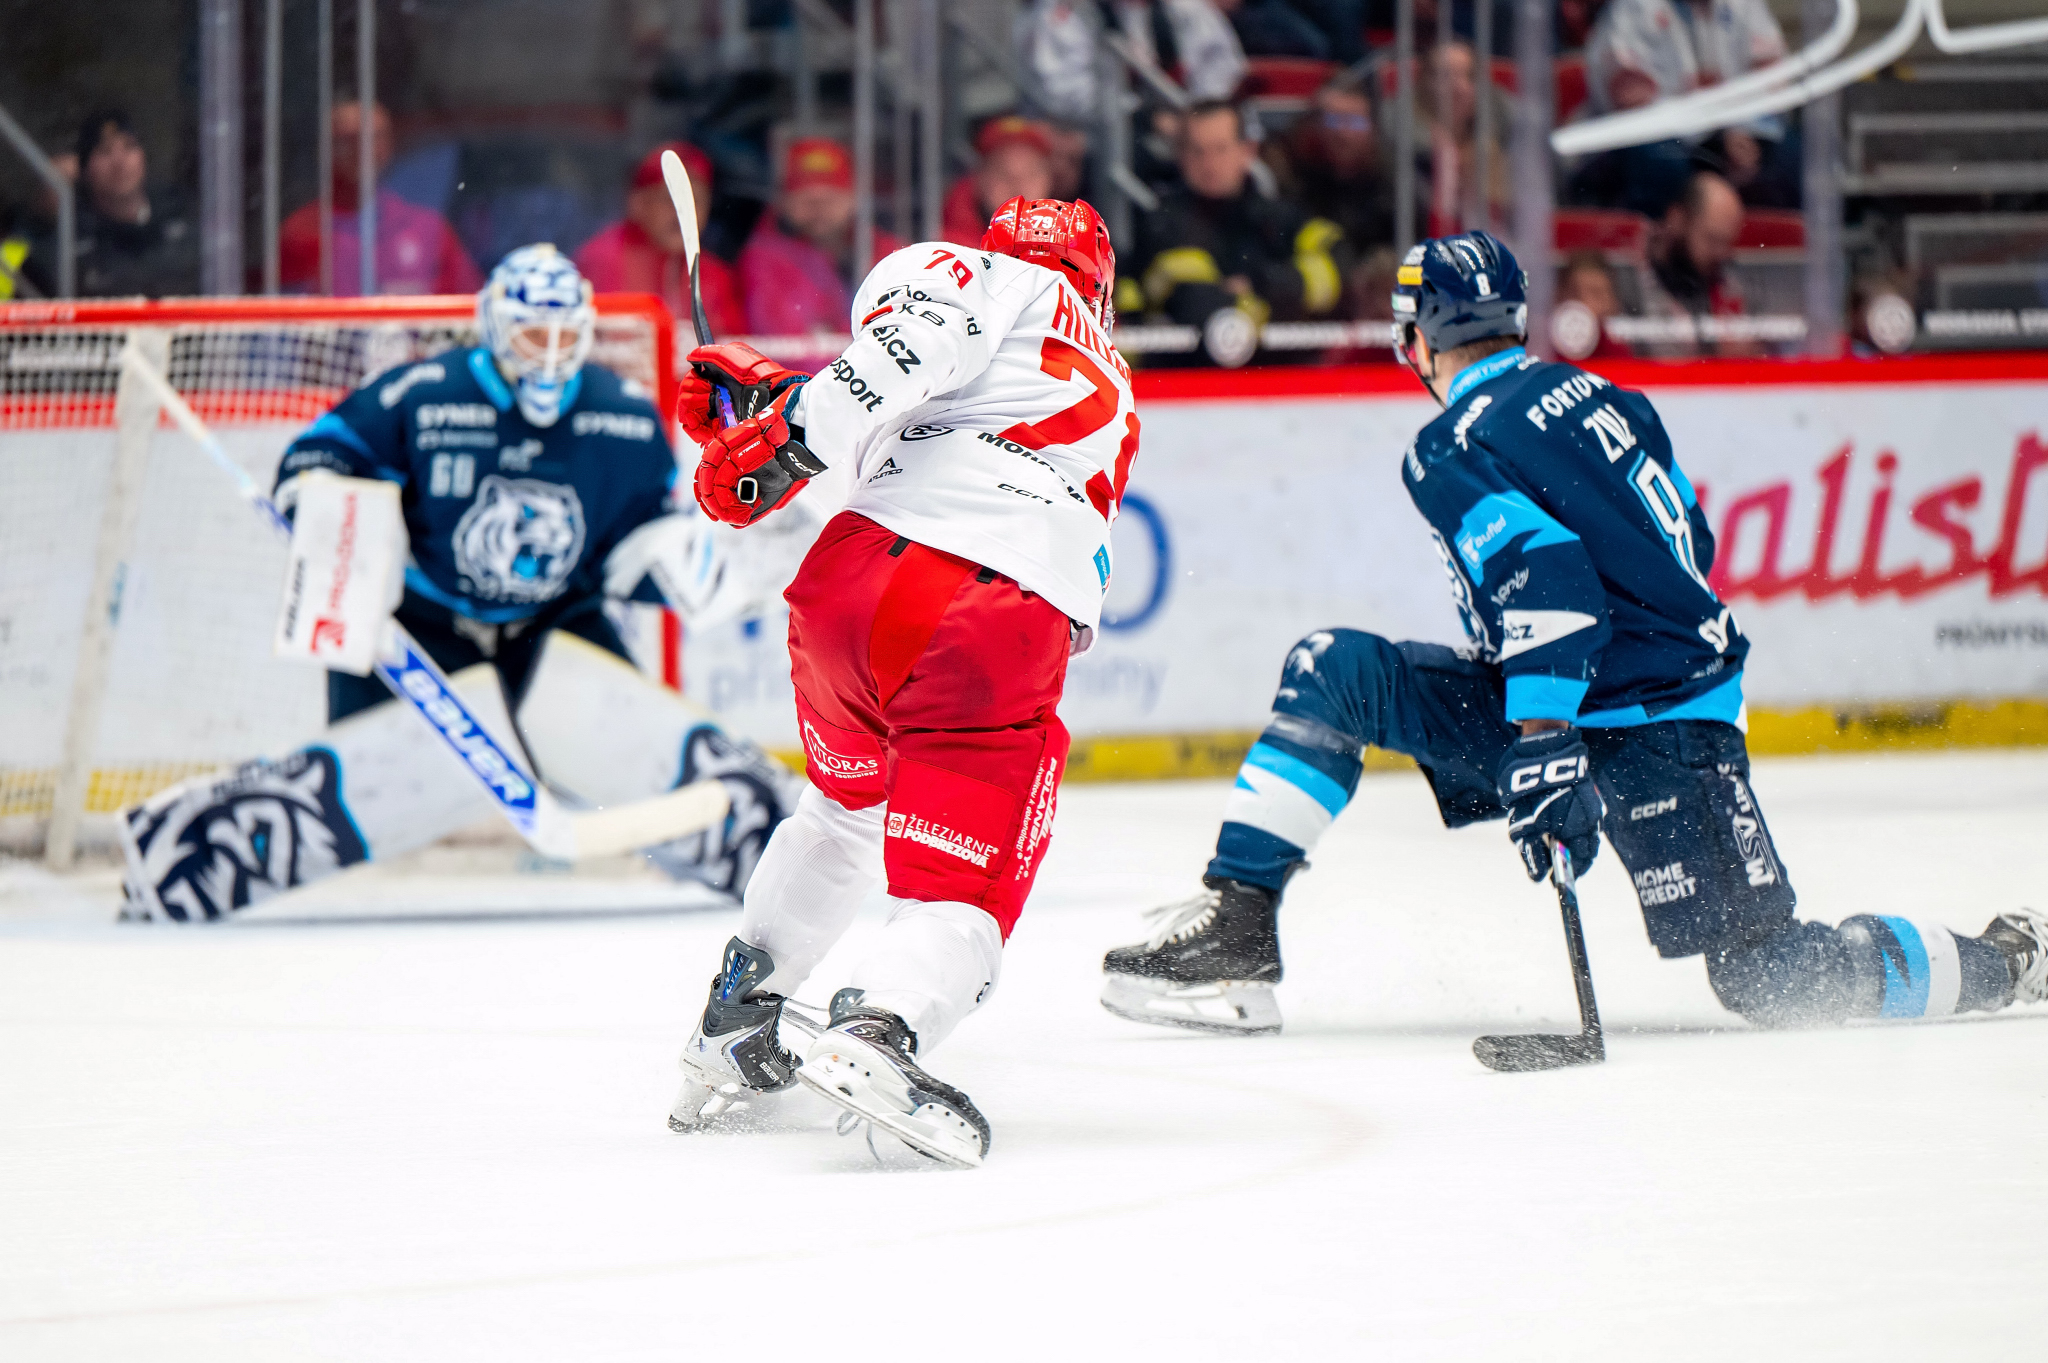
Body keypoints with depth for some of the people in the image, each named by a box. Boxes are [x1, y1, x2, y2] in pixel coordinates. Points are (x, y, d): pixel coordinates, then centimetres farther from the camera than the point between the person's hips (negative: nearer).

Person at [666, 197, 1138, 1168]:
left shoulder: (992, 280, 18)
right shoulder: (1113, 397, 34)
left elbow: (917, 343, -7)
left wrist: (788, 434, -11)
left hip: (863, 574, 0)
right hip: (1011, 634, 0)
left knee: (846, 805, 29)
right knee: (962, 887, -1)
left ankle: (733, 1024, 37)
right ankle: (876, 1032, -31)